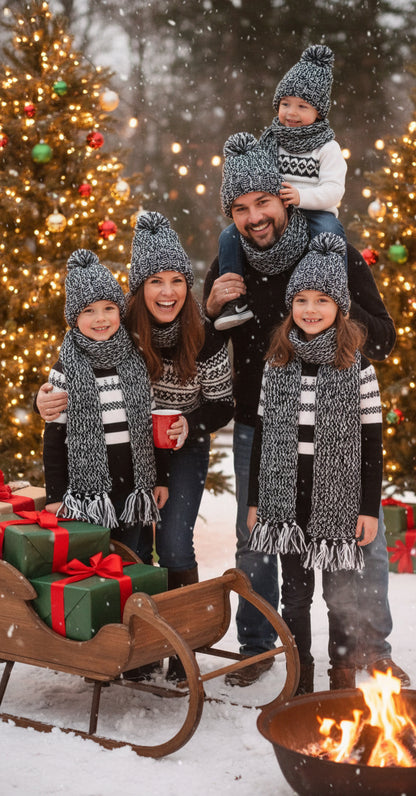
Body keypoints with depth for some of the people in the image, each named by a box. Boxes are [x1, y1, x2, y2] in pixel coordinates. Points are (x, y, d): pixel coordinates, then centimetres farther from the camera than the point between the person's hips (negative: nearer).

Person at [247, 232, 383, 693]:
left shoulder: (357, 367, -5)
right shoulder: (277, 364, 4)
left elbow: (372, 442, -3)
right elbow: (261, 434, 8)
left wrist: (370, 508, -6)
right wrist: (254, 500, 7)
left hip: (338, 499, -2)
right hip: (287, 498, 3)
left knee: (340, 594, 7)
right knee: (295, 594, 10)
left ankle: (343, 682, 24)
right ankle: (299, 683, 23)